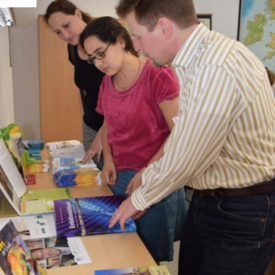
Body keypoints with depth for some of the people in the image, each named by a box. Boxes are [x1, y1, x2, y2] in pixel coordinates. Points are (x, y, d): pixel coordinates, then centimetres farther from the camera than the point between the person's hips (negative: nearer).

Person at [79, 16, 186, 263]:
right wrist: (108, 159, 3)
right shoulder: (108, 83, 7)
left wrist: (147, 173, -18)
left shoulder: (158, 76, -14)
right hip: (118, 178, 6)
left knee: (151, 258, 8)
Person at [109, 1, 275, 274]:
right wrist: (147, 177, 13)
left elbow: (181, 163, -23)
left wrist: (137, 200, -6)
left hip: (244, 212, -8)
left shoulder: (217, 70, -29)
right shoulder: (198, 57, 2)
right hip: (208, 199, 9)